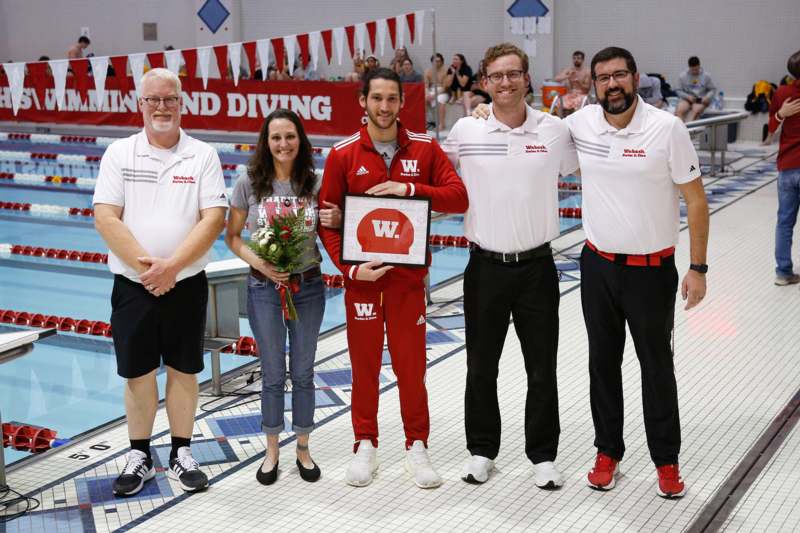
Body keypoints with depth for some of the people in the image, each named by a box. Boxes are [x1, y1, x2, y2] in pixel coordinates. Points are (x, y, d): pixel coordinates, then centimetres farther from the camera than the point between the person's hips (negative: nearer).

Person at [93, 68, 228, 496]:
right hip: (132, 285, 0)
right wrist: (144, 264, -17)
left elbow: (213, 219, -9)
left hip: (186, 285, 0)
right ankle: (139, 456, 25)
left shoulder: (203, 156, -1)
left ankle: (181, 454, 24)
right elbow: (105, 218, -7)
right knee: (137, 373, 9)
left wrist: (171, 265, -18)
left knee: (183, 371, 9)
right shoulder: (119, 153, 1)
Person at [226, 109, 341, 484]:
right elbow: (232, 236, 1)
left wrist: (335, 221, -14)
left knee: (303, 372, 11)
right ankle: (272, 451, 25)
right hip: (264, 288, -1)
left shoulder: (314, 184, -2)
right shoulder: (249, 184, -5)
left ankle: (303, 449, 27)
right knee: (272, 374, 8)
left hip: (308, 287, 1)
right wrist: (257, 262, -15)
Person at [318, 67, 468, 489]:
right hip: (362, 276, 0)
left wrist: (409, 188, -18)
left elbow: (458, 197, -6)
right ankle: (365, 446, 22)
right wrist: (349, 267, -12)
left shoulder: (425, 149, 1)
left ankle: (416, 446, 20)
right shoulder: (343, 154, -1)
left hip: (408, 276, 0)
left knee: (411, 363, 5)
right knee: (364, 363, 8)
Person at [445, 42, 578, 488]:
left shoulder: (554, 130, -2)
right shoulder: (466, 130, -3)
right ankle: (482, 451, 28)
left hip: (537, 267, 0)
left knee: (542, 369, 8)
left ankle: (544, 456, 24)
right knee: (481, 367, 11)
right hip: (485, 267, 0)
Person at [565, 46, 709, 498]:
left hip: (652, 269, -3)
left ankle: (667, 461, 23)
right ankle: (608, 452, 28)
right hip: (598, 265, 3)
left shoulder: (667, 128, -13)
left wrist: (698, 268, -10)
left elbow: (696, 198, -8)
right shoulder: (580, 124, -4)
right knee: (603, 362, 12)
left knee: (657, 366, 8)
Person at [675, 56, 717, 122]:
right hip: (687, 99, 2)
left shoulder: (706, 76, 0)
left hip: (701, 100, -2)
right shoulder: (683, 76, 1)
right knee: (679, 111, -30)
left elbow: (713, 89, 7)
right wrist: (687, 96, -13)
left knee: (695, 111, -35)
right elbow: (679, 91, 6)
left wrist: (707, 97, -14)